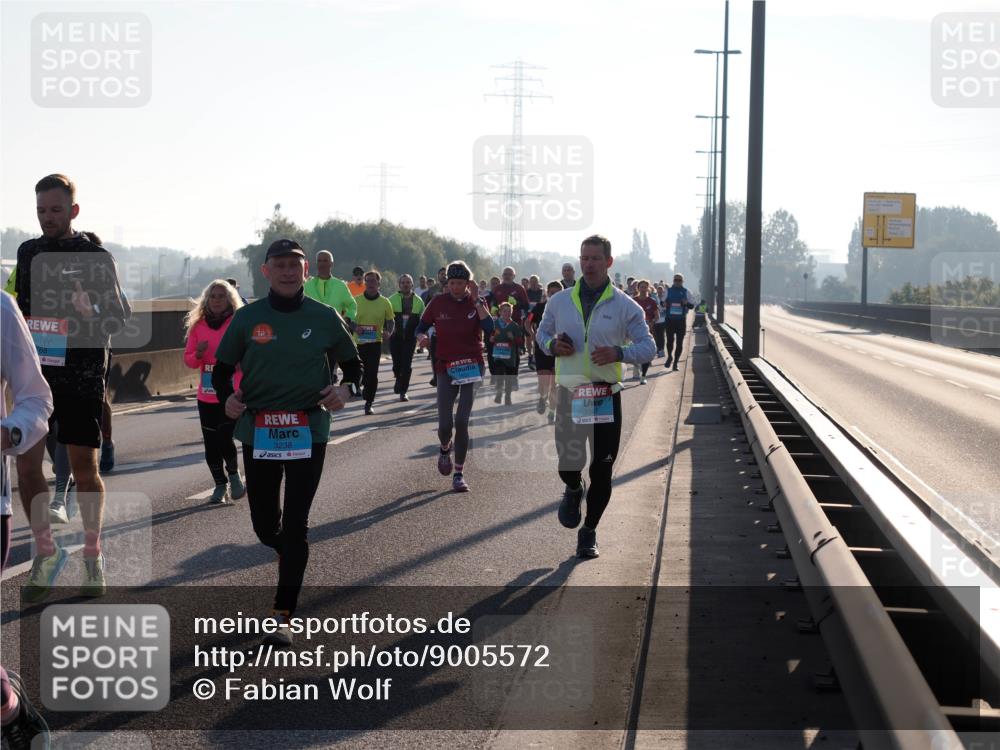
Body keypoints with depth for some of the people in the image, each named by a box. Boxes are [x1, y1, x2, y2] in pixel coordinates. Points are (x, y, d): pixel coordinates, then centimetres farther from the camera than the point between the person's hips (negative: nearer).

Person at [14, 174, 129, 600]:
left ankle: (93, 557, 16)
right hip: (37, 373, 4)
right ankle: (46, 553, 14)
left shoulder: (97, 257, -3)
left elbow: (118, 318, -4)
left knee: (84, 467, 3)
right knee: (26, 463, -1)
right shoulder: (28, 253, 10)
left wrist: (91, 313, -24)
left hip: (82, 377, -4)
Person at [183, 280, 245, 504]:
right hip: (206, 396, 4)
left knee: (225, 437, -14)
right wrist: (198, 354, -9)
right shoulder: (198, 326, 7)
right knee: (211, 444, 6)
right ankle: (220, 485, 21)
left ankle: (234, 474, 12)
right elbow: (188, 360, 11)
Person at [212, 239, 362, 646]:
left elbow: (354, 365, 11)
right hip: (257, 432, 2)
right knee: (265, 526, 9)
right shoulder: (247, 318, 1)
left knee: (295, 526, -4)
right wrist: (226, 397, -10)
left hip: (308, 433, -1)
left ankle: (283, 616, 1)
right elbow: (221, 368, 10)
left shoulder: (325, 318, 1)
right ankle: (290, 552, 45)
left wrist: (345, 390, -10)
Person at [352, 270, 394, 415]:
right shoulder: (356, 300, 0)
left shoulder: (385, 302, 1)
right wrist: (355, 327, -16)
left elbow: (390, 320, 10)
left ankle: (368, 404, 1)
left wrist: (389, 331, -11)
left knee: (372, 374, -7)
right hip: (358, 342, 1)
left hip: (375, 342, -1)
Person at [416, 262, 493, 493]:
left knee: (462, 421, -9)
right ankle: (445, 448, 31)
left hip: (471, 366, -1)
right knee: (445, 424, -6)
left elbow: (489, 329, -16)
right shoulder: (438, 303, 1)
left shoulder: (476, 303, -1)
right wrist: (422, 337, -14)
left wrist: (477, 301, -18)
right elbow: (421, 327, 9)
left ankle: (459, 474, 3)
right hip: (446, 367, 1)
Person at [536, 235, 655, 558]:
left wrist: (618, 353, -19)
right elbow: (542, 332, 19)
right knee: (567, 466, -6)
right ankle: (574, 490, 32)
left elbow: (648, 347, 0)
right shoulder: (560, 301, 7)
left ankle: (589, 532, 21)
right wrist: (552, 345, -5)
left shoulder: (625, 306, 0)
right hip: (569, 394, 1)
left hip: (606, 396, -1)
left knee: (602, 471, 2)